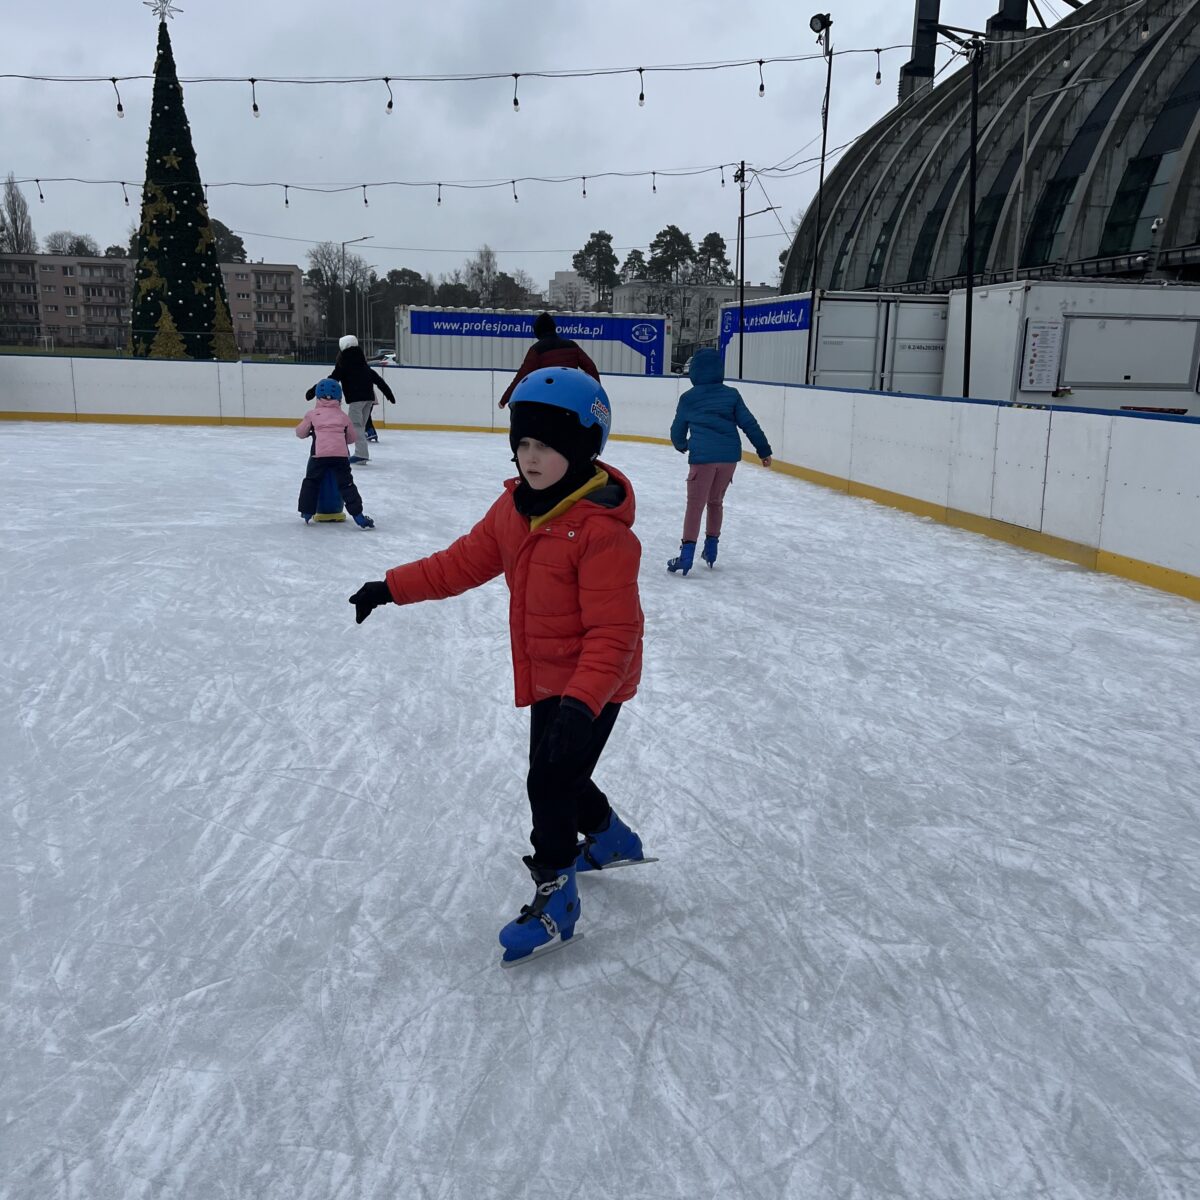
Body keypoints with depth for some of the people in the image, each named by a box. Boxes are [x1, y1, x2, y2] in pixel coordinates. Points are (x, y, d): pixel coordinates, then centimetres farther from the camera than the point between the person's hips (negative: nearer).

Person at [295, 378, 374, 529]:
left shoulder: (312, 414, 12)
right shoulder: (343, 416, 18)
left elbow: (300, 432, 20)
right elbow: (351, 438, 26)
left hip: (319, 454, -1)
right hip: (341, 454, 1)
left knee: (311, 481, 17)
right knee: (346, 484, 5)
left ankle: (307, 513, 21)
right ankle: (358, 516, -1)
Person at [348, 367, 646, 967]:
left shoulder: (603, 530, -28)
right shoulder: (516, 505, -2)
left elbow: (613, 632, -29)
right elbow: (466, 561, 8)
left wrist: (582, 701, -40)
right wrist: (393, 587, 4)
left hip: (591, 685, -8)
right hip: (548, 677, 9)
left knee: (550, 782, -3)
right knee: (558, 772, 22)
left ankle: (554, 897, 17)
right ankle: (610, 838, 49)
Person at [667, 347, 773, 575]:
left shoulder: (688, 398, 5)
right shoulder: (731, 394, 8)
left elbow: (677, 430, 15)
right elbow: (749, 424, 5)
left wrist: (681, 445, 36)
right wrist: (764, 450, 11)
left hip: (702, 456, -3)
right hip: (730, 456, 3)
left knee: (695, 504, 2)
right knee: (716, 502, 20)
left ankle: (687, 554, -5)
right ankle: (710, 550, 28)